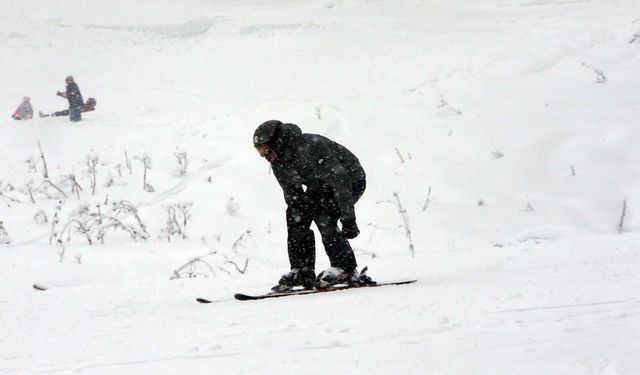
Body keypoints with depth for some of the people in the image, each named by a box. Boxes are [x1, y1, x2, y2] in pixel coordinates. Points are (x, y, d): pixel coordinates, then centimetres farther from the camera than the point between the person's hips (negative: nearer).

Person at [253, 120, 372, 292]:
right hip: (321, 186, 9)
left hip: (351, 179, -9)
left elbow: (339, 180, -35)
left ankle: (346, 270, -19)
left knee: (323, 217, -26)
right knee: (295, 213, -5)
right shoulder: (278, 161, -8)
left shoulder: (310, 147, -35)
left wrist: (348, 219, -35)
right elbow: (292, 194, 3)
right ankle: (302, 271, -3)